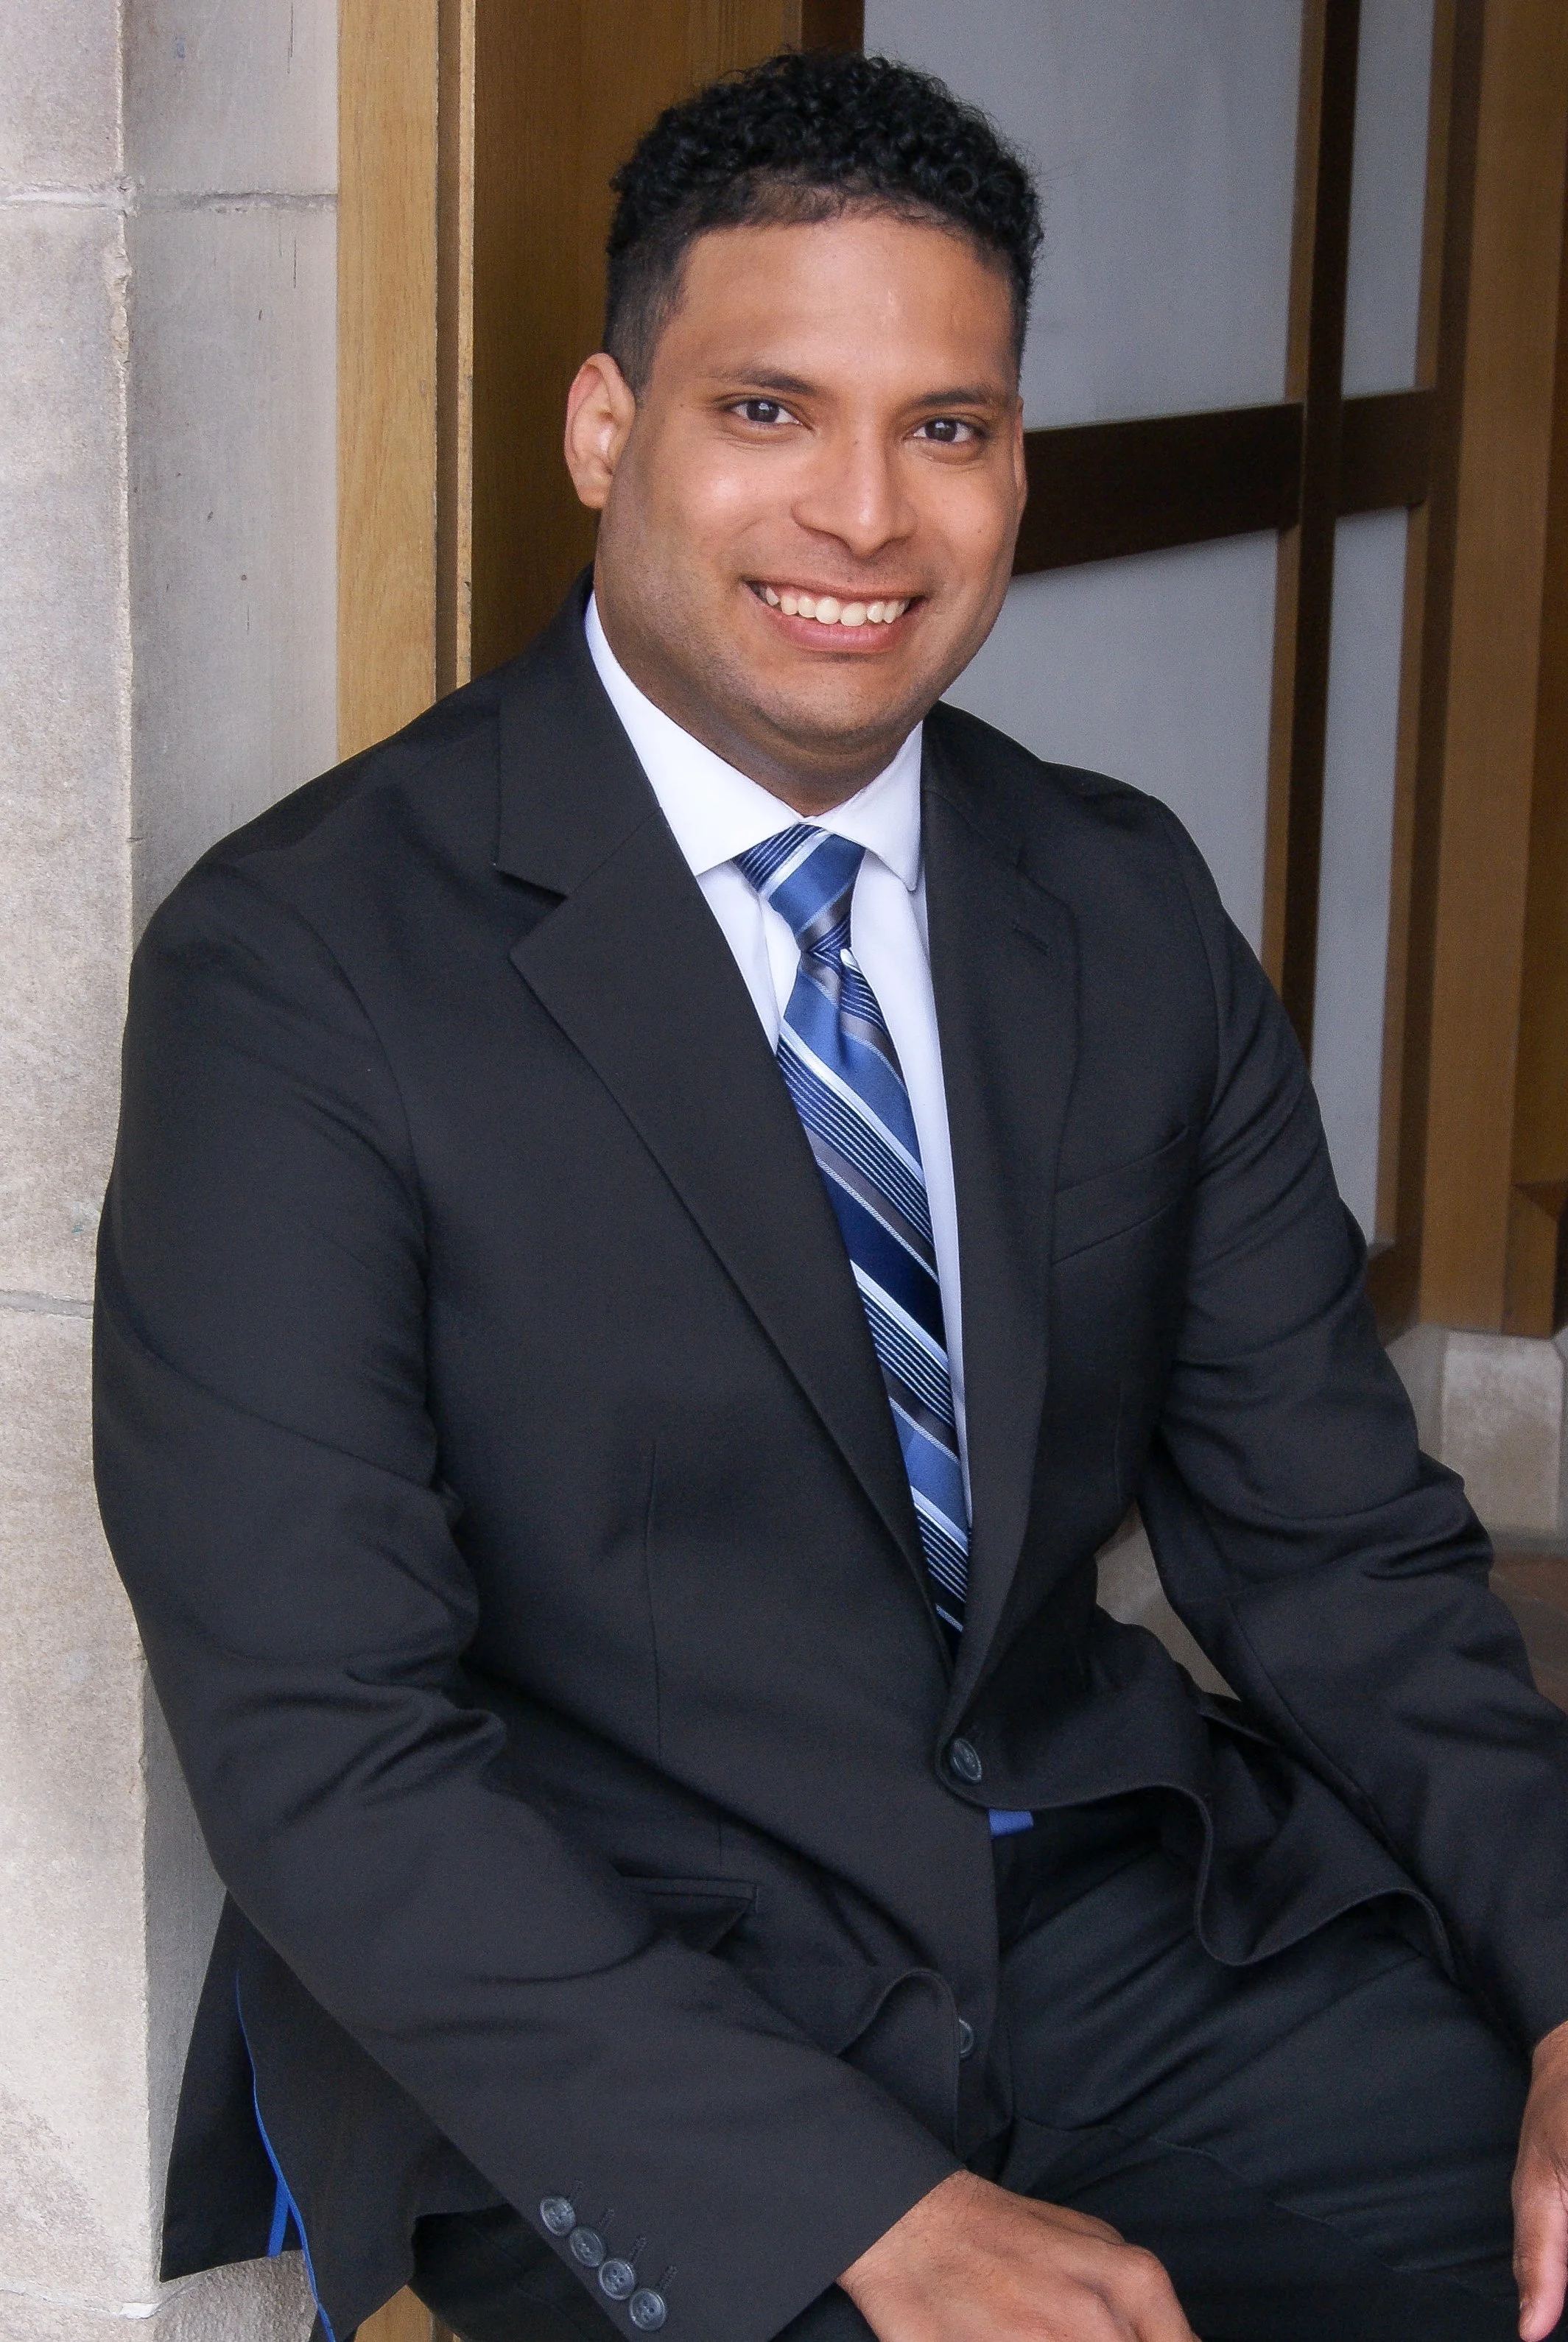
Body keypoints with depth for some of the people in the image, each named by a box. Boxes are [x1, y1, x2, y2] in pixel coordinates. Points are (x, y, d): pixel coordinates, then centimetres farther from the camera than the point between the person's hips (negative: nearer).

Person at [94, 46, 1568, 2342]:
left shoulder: (1129, 908, 6)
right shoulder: (300, 969, -11)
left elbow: (1333, 1543, 8)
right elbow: (318, 1746, -15)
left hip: (1133, 1921, 5)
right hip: (598, 2034, -4)